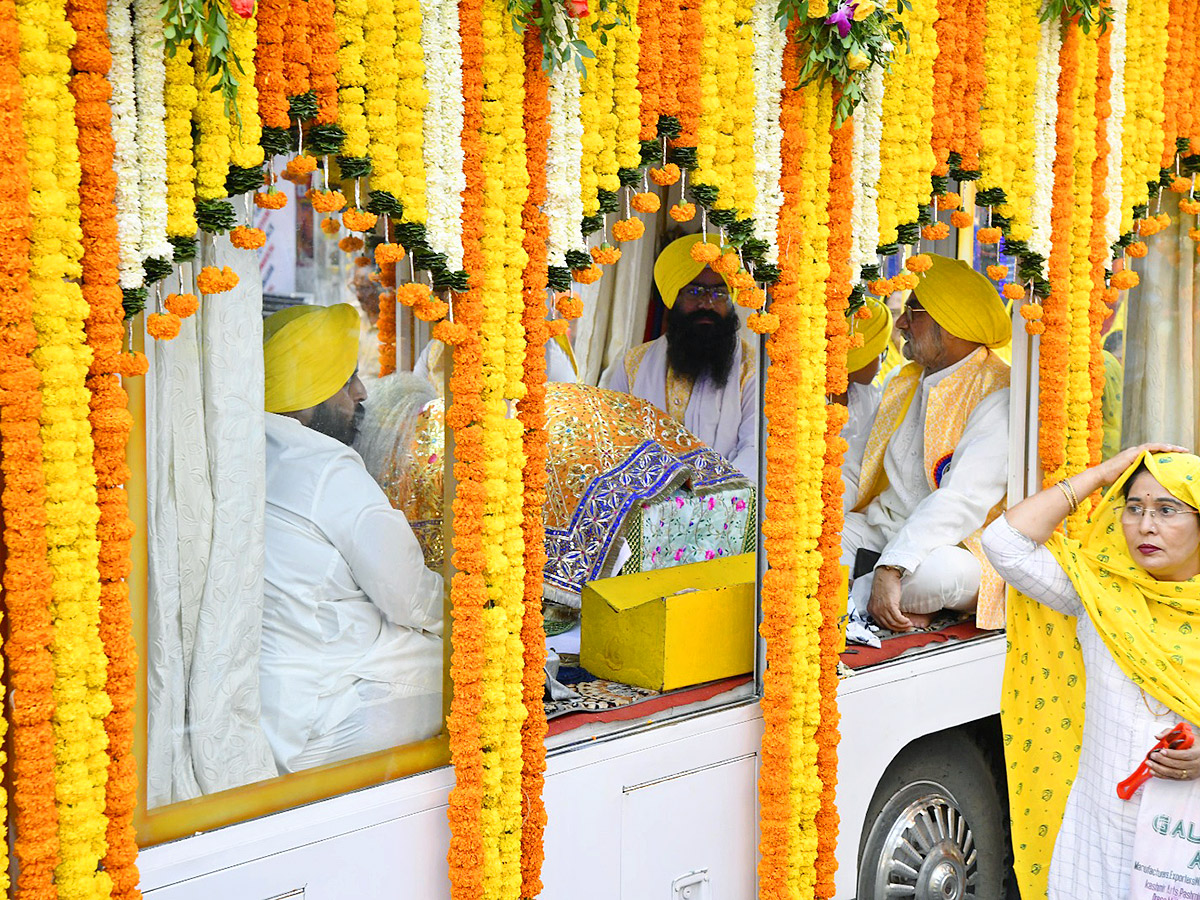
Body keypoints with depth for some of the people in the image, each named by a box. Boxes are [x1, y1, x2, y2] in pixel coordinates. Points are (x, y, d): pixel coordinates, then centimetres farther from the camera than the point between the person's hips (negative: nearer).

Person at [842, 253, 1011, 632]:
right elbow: (858, 471, 15)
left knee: (943, 572, -41)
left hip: (954, 546, -7)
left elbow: (963, 501, -26)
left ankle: (853, 598, -18)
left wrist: (892, 567, -36)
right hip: (883, 527, 7)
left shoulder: (998, 395, -14)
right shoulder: (903, 382, 14)